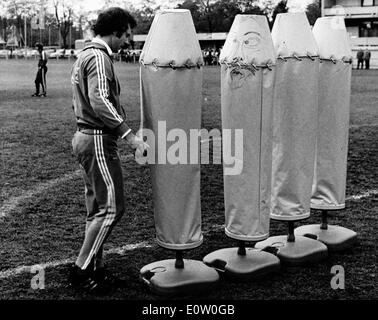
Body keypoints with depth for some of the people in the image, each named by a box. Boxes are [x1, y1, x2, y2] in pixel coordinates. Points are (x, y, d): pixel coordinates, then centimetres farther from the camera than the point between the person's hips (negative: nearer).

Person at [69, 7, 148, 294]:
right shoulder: (99, 57, -13)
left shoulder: (84, 56, 19)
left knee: (97, 208, 13)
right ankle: (81, 269, 1)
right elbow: (100, 101, -26)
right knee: (111, 208, -6)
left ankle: (95, 268, 20)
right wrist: (130, 135, -29)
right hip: (99, 141, -11)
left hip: (85, 138, 11)